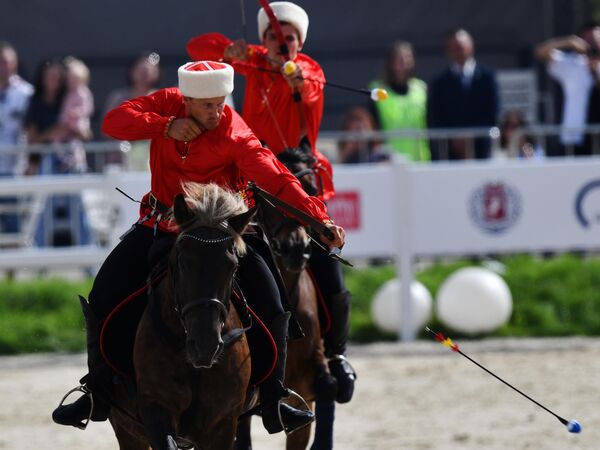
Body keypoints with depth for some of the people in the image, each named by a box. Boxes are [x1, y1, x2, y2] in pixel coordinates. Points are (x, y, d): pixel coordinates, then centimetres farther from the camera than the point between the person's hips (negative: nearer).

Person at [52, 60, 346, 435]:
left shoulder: (235, 136, -22)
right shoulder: (168, 105, -10)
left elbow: (277, 180, -30)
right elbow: (113, 122, -16)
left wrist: (319, 219, -41)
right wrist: (166, 127, -28)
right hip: (160, 227, 3)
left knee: (271, 307, -15)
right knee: (103, 298, -4)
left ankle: (273, 402, 0)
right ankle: (99, 393, 13)